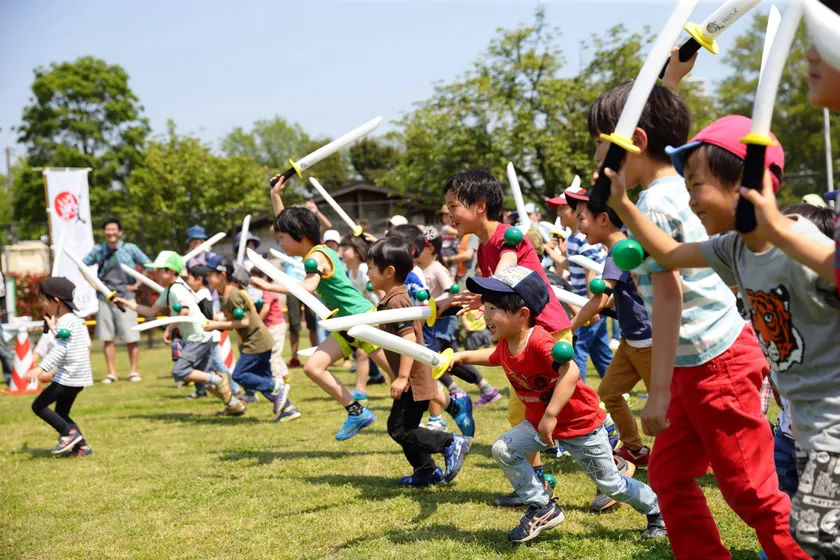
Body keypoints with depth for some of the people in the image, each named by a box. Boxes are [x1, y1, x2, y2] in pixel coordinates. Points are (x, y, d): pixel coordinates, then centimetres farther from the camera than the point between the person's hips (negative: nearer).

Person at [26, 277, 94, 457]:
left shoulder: (66, 322, -16)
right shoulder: (76, 318, 13)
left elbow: (59, 350, -29)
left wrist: (40, 368, -41)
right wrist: (54, 329, 24)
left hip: (68, 377, -10)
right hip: (77, 376, 10)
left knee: (38, 405, -4)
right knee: (61, 413, 16)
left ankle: (69, 433, -4)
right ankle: (81, 446, 12)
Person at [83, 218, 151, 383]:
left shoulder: (130, 248, -2)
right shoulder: (98, 250, 5)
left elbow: (148, 265, 2)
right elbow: (83, 264, 18)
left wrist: (137, 284, -2)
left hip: (125, 297, -3)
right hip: (104, 298, 3)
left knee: (131, 337, -3)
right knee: (107, 337, 4)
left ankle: (134, 371, 7)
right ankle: (111, 373, 10)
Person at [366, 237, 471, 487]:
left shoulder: (396, 301, -19)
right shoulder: (395, 298, 12)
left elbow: (409, 338, -27)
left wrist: (402, 377, -28)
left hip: (413, 380, -10)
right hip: (413, 378, 10)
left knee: (400, 429, -7)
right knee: (405, 428, 16)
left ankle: (452, 443, -5)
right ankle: (426, 471, 25)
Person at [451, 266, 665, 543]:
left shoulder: (540, 340, -33)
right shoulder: (505, 344, -6)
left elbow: (570, 372, -46)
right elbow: (495, 356, 20)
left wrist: (550, 416, -47)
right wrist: (462, 356, 10)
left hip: (581, 424, -7)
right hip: (538, 421, 7)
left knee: (609, 483, 5)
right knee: (503, 450, -10)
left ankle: (658, 511, 31)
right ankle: (543, 508, 3)